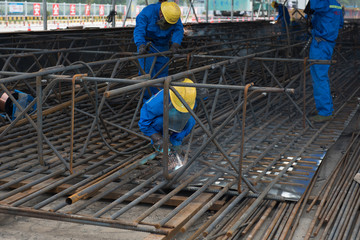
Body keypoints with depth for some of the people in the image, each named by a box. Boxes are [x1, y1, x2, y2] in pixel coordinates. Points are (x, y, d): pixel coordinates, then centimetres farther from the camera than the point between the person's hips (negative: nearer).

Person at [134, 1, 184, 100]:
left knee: (162, 71, 5)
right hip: (147, 44, -4)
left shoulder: (174, 15, -14)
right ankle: (147, 98, -8)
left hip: (162, 46, 4)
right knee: (147, 71, -13)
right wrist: (141, 46, -49)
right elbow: (139, 30, -32)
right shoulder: (147, 13, -26)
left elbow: (178, 30, -23)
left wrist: (175, 44, -42)